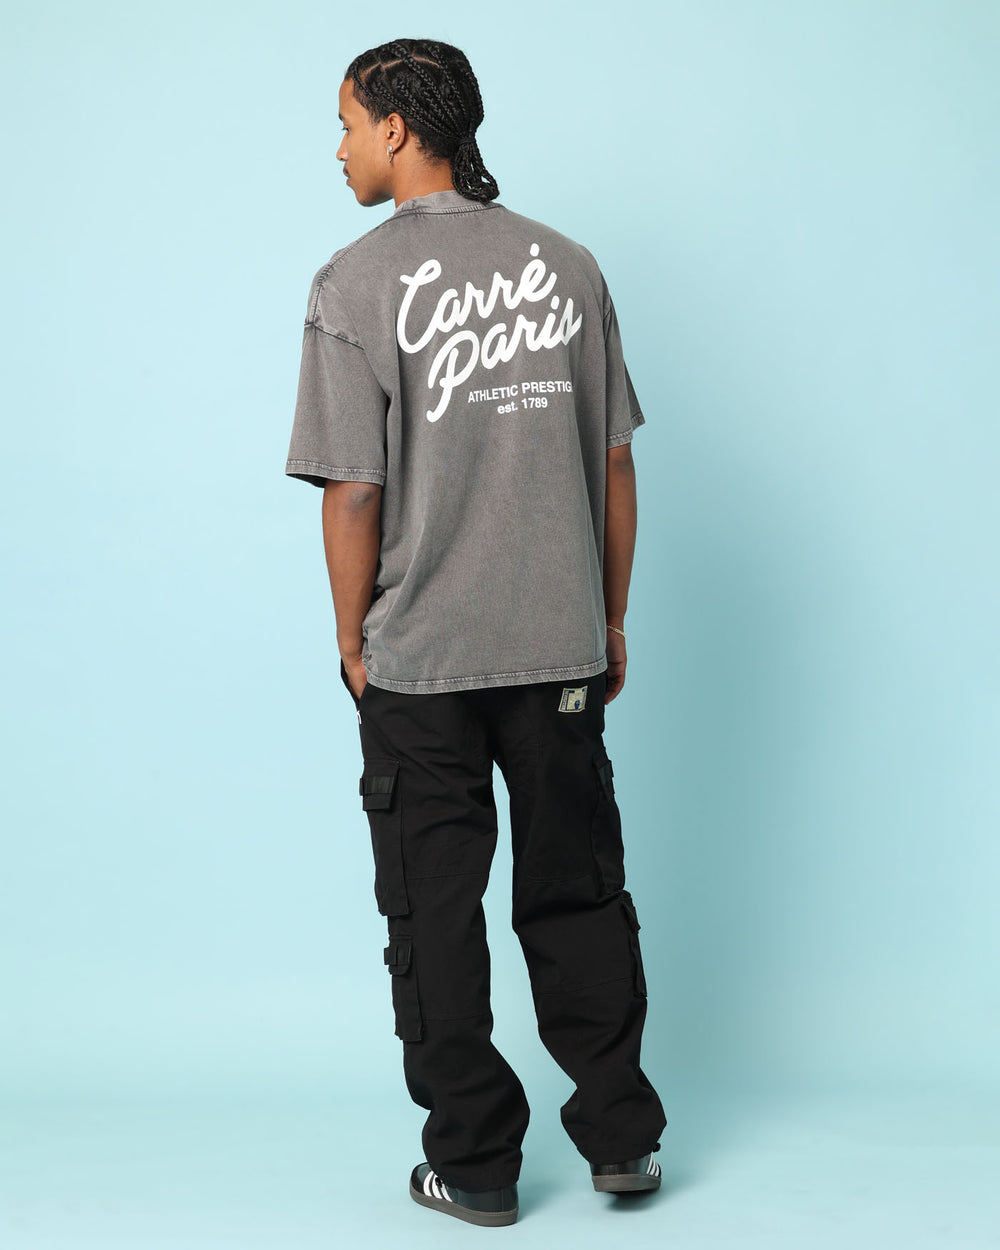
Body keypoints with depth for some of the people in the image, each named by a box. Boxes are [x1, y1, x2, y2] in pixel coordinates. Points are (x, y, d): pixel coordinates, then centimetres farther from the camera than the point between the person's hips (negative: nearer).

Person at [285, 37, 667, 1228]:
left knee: (436, 911, 9)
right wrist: (610, 622, 14)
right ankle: (619, 1135, 23)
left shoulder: (357, 284, -10)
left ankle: (473, 1162, 17)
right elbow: (615, 468, 5)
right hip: (561, 649, 4)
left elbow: (355, 493, -12)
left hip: (418, 660, -3)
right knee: (580, 895, 15)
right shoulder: (569, 267, 3)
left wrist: (353, 642, 1)